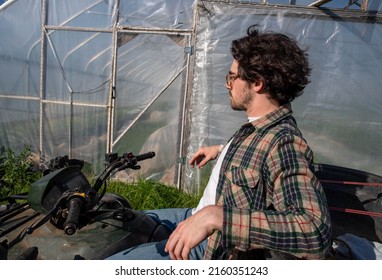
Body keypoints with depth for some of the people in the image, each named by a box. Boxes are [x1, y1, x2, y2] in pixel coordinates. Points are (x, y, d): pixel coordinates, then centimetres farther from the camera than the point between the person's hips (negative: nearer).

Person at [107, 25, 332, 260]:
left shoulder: (285, 142, -29)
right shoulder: (261, 126, 0)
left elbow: (315, 232, -41)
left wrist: (215, 216, -45)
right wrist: (222, 151, 16)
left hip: (217, 248, -8)